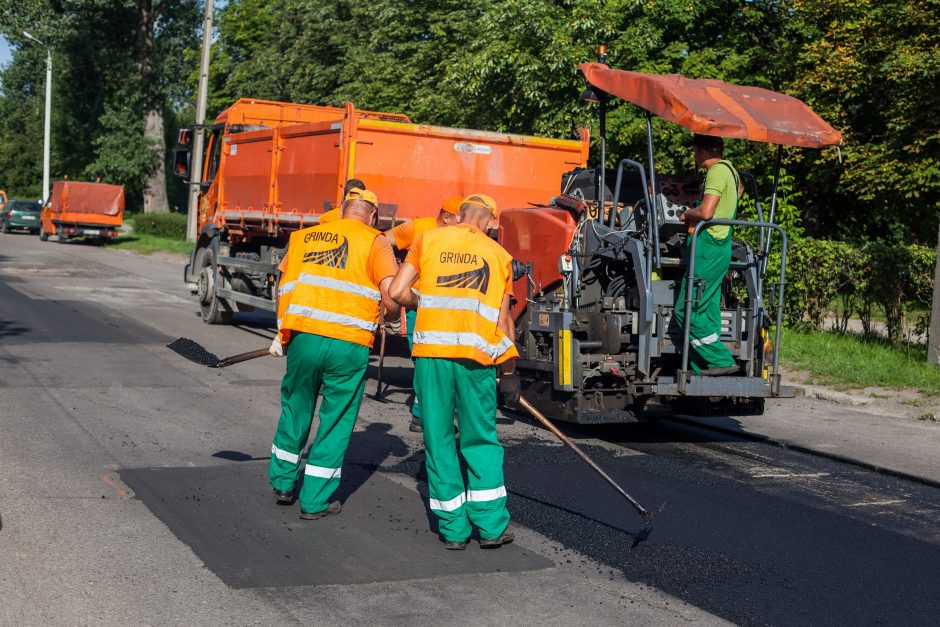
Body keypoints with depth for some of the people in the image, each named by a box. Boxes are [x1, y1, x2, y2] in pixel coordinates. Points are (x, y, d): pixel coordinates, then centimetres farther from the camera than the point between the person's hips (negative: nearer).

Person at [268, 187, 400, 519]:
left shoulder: (303, 237, 13)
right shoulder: (375, 242, 1)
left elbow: (283, 288, 17)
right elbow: (391, 296, -9)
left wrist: (282, 334, 27)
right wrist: (392, 313, 14)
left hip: (303, 337, 4)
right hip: (349, 345, -3)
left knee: (295, 410, 22)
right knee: (336, 422, 10)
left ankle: (282, 483, 36)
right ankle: (315, 501, 16)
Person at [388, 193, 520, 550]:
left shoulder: (429, 240, 8)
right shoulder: (499, 256, 11)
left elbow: (396, 292, 1)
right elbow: (502, 321, 10)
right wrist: (509, 373, 16)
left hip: (431, 352, 0)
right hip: (476, 358, 1)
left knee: (439, 440, 9)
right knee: (481, 441, 12)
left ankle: (453, 530, 13)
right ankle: (492, 527, 11)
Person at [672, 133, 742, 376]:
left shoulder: (717, 171, -13)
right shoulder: (730, 169, 17)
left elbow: (705, 212, -25)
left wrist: (687, 214, -4)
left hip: (708, 248, -10)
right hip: (721, 248, 10)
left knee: (686, 311, -8)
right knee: (708, 313, 9)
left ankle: (722, 361, -8)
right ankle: (700, 370, 12)